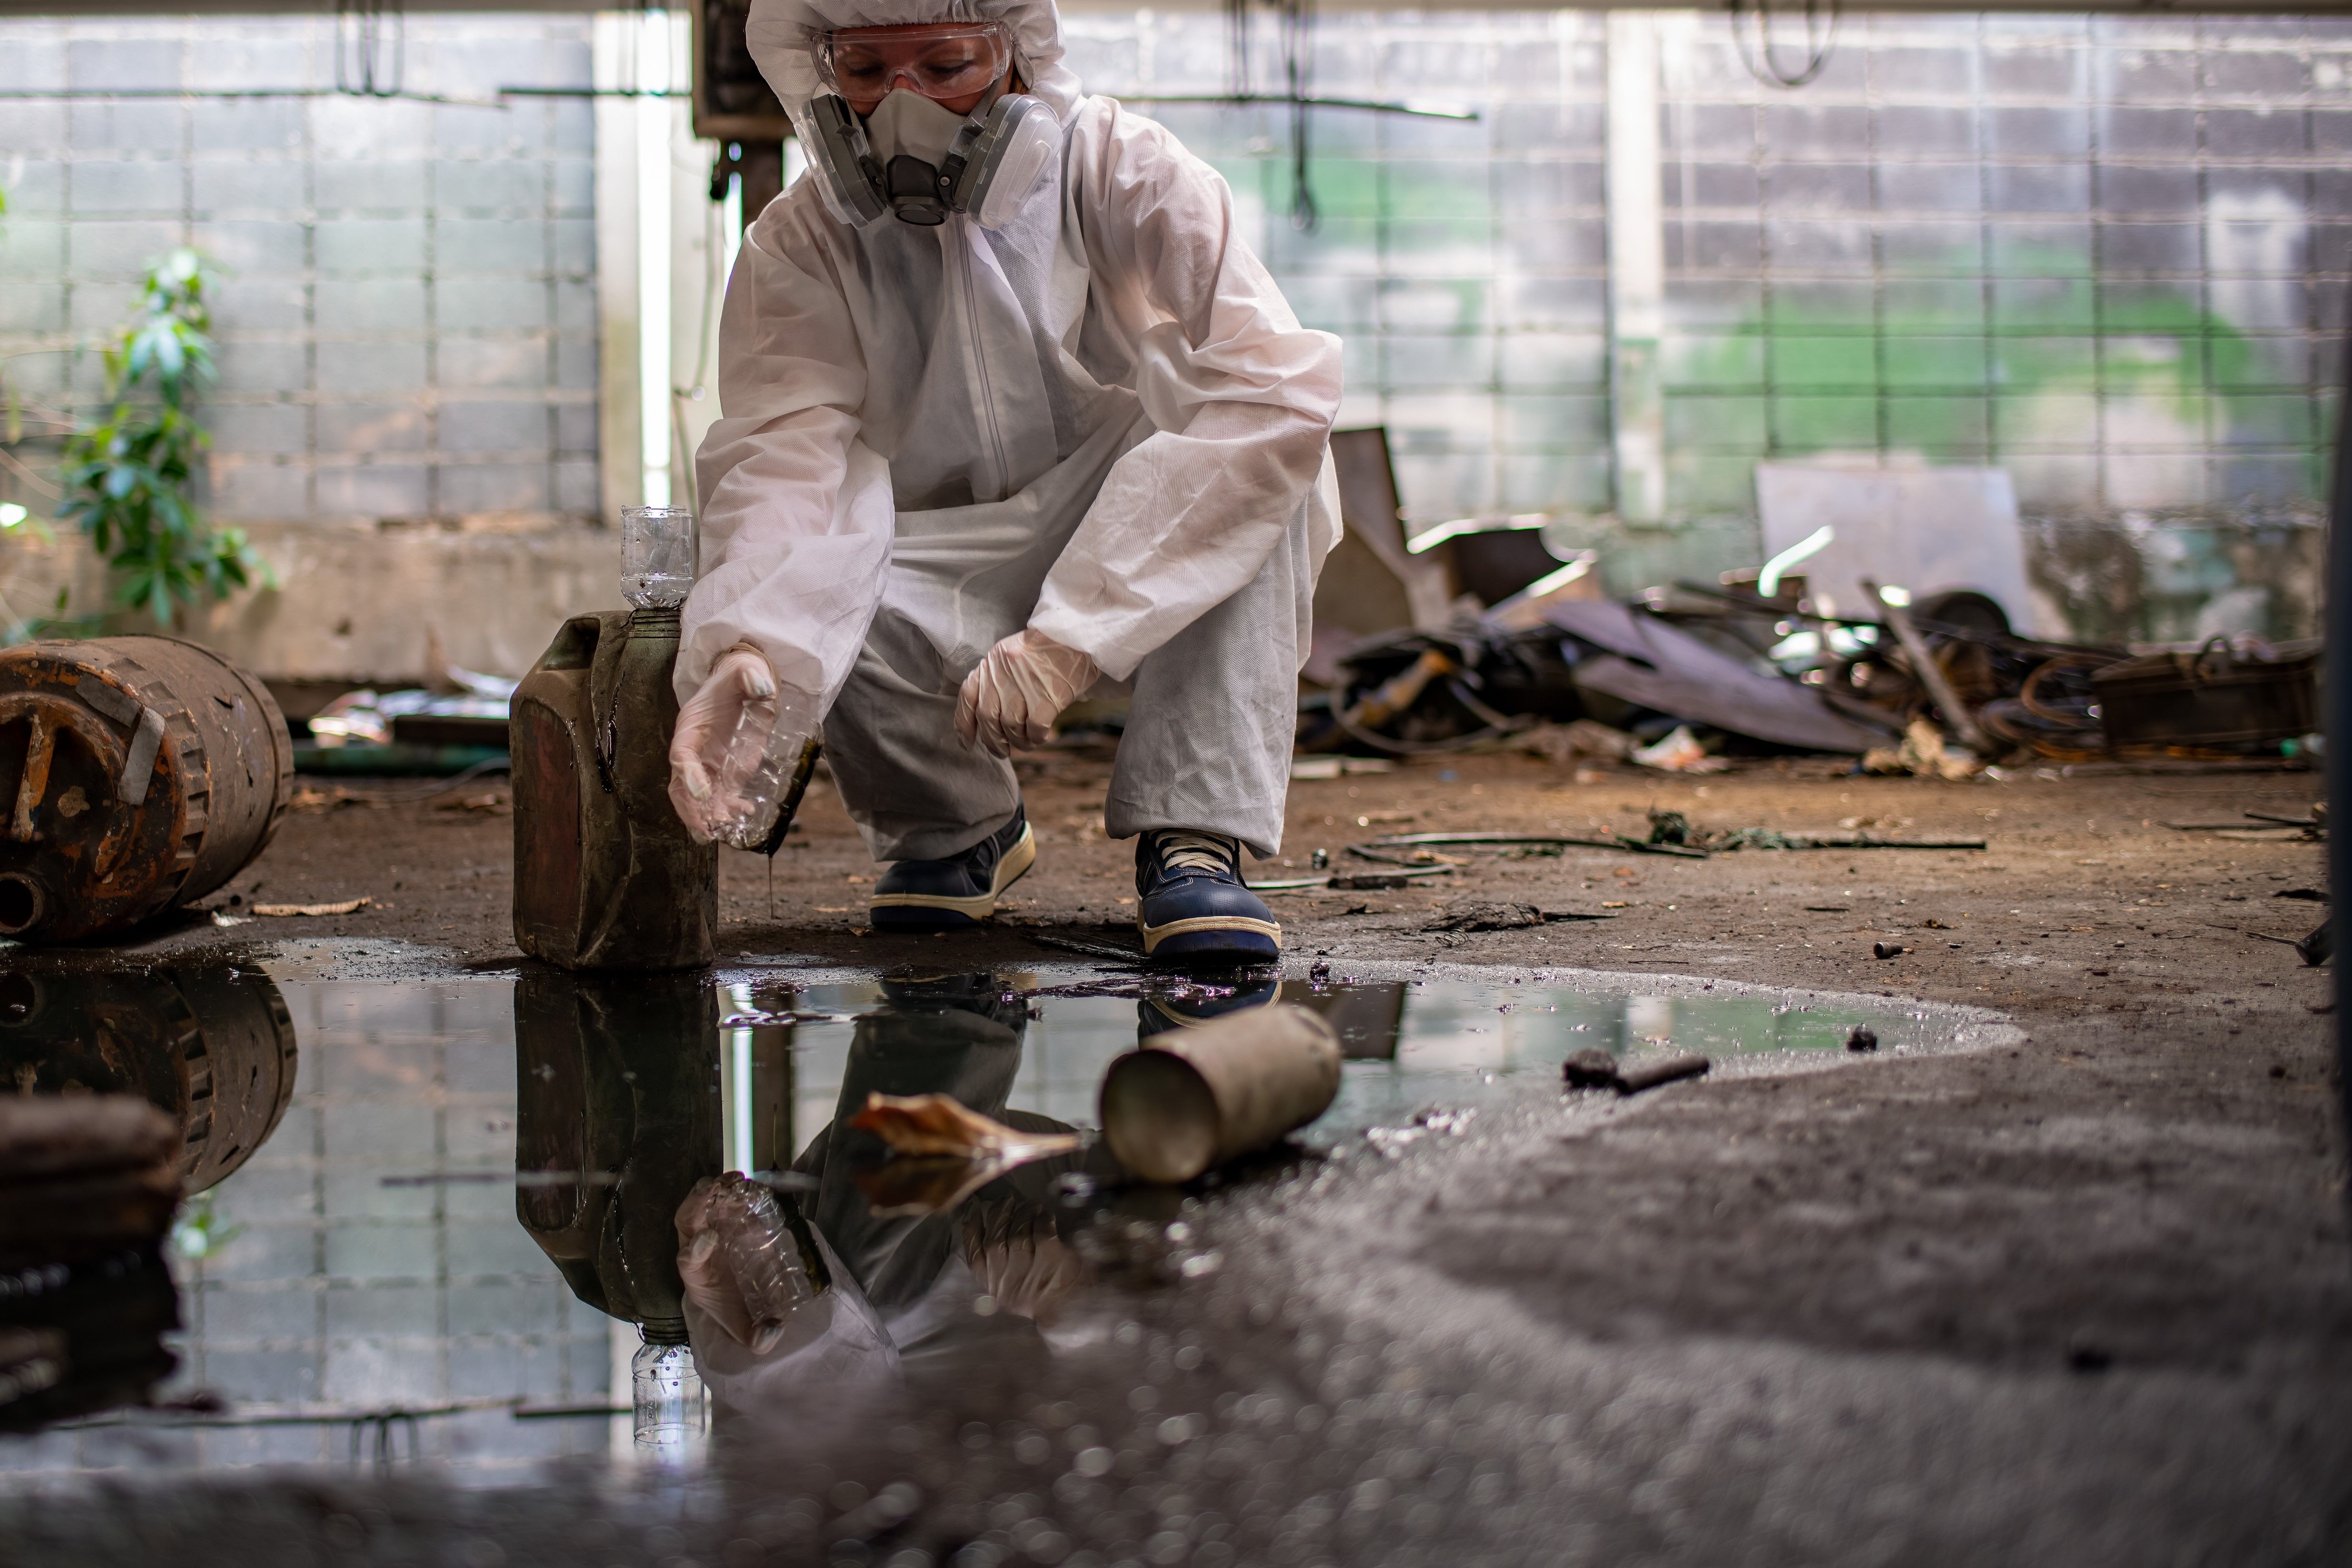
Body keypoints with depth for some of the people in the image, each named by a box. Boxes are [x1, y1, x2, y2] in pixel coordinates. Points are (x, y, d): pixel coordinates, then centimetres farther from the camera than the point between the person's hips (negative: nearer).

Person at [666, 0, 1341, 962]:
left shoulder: (1125, 175, -13)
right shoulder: (798, 247, -6)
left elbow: (1280, 393, -28)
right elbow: (785, 459, -21)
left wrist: (1072, 629, -37)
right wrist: (745, 648, -45)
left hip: (1167, 583, -1)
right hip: (956, 584, 2)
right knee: (817, 608, -31)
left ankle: (1195, 836, -25)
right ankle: (954, 828, 3)